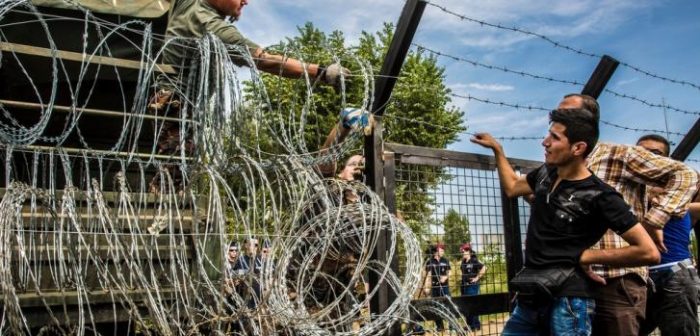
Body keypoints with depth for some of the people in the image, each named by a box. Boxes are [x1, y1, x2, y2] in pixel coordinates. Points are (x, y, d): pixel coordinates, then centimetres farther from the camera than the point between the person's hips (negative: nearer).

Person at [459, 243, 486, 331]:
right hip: (464, 286, 8)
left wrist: (477, 277, -14)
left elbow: (484, 268, -20)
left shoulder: (474, 261, -11)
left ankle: (476, 325, 5)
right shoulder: (463, 262, 9)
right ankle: (469, 324, 21)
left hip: (472, 286, -8)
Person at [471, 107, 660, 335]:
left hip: (567, 300, -6)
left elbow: (649, 252, -14)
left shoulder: (599, 196, -13)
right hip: (532, 295, 7)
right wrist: (496, 148, 26)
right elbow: (512, 187, 29)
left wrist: (585, 256, -11)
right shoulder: (545, 173, 7)